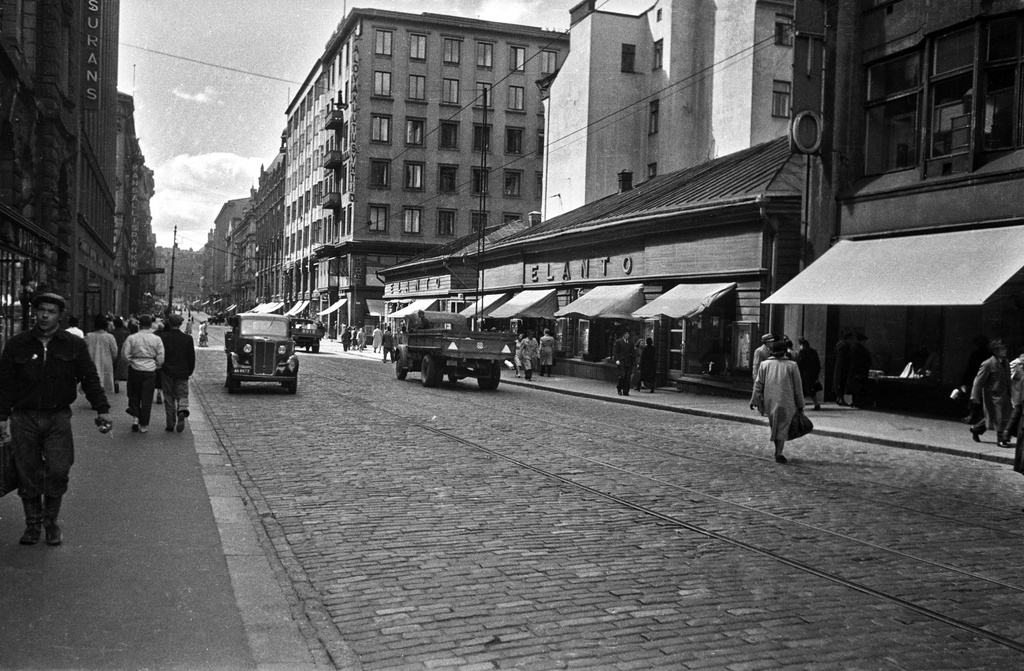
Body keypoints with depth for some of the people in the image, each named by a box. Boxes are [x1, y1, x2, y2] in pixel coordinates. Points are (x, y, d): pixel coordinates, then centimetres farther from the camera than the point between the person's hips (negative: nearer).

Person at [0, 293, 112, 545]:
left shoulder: (74, 346, 3)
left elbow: (90, 379, 3)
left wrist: (102, 409, -4)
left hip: (58, 417, 0)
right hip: (24, 417, 1)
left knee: (58, 472, -5)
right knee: (28, 474, 5)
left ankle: (50, 522, 14)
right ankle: (32, 523, 19)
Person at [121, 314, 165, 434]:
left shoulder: (131, 338, -4)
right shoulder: (156, 339, -4)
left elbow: (125, 354, -7)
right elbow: (161, 358, -4)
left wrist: (131, 361, 9)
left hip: (135, 370, 0)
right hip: (150, 370, 0)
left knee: (134, 396, 19)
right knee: (147, 398, 5)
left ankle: (136, 416, 6)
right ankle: (143, 425, 8)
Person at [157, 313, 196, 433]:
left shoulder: (163, 337, -7)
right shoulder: (187, 338, -5)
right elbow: (192, 357, -2)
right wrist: (190, 371, 11)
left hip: (167, 372, 0)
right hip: (182, 373, 0)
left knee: (169, 398, 9)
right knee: (182, 395, 9)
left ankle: (170, 424, 9)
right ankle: (182, 411, -22)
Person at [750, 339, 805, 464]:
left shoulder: (765, 364, 3)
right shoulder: (792, 365, -2)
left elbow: (758, 384, 1)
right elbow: (798, 387, 0)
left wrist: (755, 401, 4)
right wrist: (800, 405, 7)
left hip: (770, 402, 3)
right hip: (786, 402, -2)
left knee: (774, 425, 18)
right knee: (783, 427, 2)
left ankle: (778, 450, 23)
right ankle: (779, 453, -10)